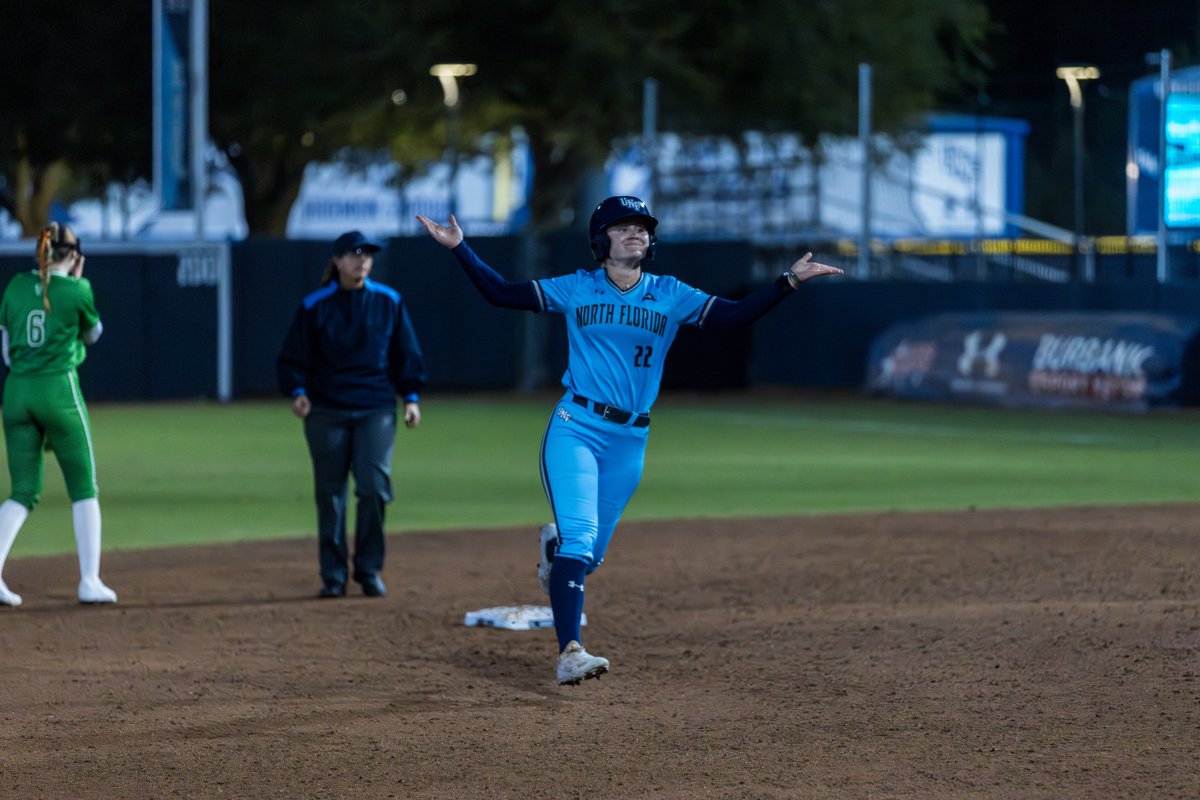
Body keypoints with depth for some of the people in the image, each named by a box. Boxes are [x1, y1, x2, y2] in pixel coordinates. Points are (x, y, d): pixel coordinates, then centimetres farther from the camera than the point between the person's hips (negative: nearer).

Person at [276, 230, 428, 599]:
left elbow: (407, 353, 12)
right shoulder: (314, 306, 0)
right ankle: (333, 576, 10)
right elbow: (292, 358, 3)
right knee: (329, 494, 1)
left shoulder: (389, 302, 6)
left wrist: (411, 396, 4)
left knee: (374, 487, -9)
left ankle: (369, 570, 6)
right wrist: (297, 392, -13)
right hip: (326, 412, -1)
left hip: (376, 409, 1)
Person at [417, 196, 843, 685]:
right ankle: (570, 653, -23)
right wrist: (459, 248, -5)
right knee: (579, 540, -18)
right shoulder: (576, 290, 6)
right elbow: (500, 293, 5)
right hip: (575, 428, -3)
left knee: (591, 552, 9)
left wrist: (791, 280, -7)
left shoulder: (670, 296, 9)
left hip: (629, 441, 3)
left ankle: (555, 548, 46)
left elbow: (734, 316, 2)